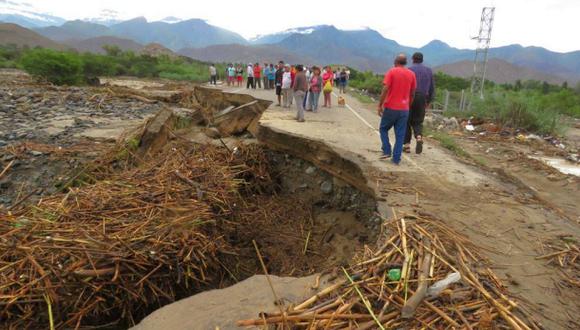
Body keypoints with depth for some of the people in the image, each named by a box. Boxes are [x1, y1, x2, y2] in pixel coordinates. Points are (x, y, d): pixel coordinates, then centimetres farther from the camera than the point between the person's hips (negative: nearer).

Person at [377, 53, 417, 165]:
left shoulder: (391, 72, -6)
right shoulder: (411, 74, 6)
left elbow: (385, 89, -14)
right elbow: (412, 93, 10)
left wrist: (380, 105, -8)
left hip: (390, 107, -3)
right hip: (404, 109, 3)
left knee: (383, 129, 17)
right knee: (400, 135, 6)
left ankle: (386, 151, 7)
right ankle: (396, 159, 6)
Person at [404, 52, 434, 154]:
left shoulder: (409, 69, -1)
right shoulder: (429, 70, 12)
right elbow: (432, 88, 12)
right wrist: (429, 101, 20)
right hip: (422, 99, 3)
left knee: (407, 121, 9)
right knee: (417, 121, 13)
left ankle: (407, 145, 8)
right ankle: (419, 137, -16)